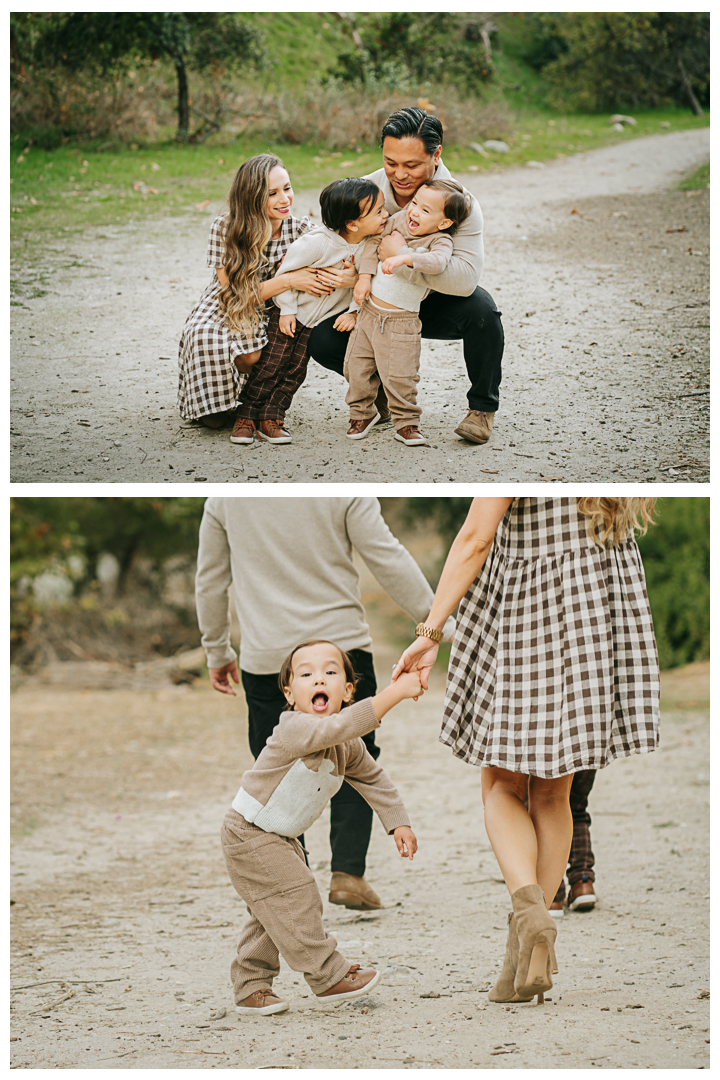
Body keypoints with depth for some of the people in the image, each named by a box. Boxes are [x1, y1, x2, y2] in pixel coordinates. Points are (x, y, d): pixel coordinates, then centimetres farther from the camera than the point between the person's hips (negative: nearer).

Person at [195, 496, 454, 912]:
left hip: (266, 656, 1)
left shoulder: (224, 497, 2)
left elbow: (210, 580, 11)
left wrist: (218, 651, 24)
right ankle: (348, 871, 0)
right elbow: (387, 558, -7)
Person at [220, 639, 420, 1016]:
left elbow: (372, 778, 13)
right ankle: (329, 977, -4)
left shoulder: (348, 746, -2)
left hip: (281, 837, 9)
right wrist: (394, 693, -47)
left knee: (273, 914, 12)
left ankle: (251, 989, 21)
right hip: (250, 833, -9)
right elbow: (340, 727, -45)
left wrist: (397, 822, 6)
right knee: (294, 898, -12)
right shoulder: (294, 729, -30)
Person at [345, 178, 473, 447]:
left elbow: (438, 262, -33)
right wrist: (365, 276, -4)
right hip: (369, 311, 5)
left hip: (401, 321, -5)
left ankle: (406, 422, 12)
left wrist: (405, 258, -44)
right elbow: (374, 242, 7)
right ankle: (362, 412, 31)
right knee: (357, 366, 10)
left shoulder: (440, 241, -13)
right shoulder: (398, 220, 1)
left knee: (399, 377, -6)